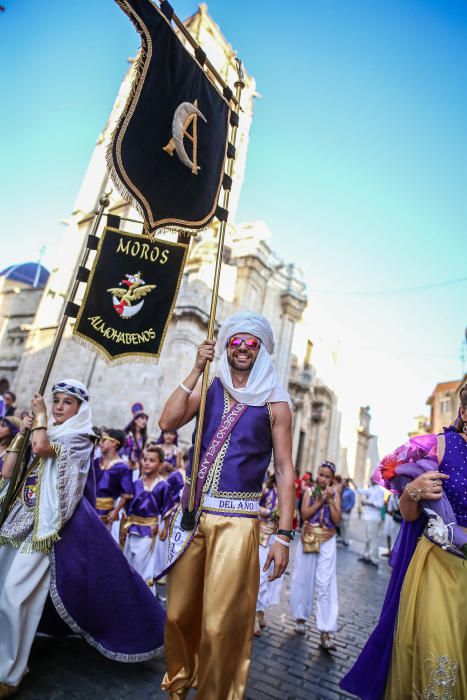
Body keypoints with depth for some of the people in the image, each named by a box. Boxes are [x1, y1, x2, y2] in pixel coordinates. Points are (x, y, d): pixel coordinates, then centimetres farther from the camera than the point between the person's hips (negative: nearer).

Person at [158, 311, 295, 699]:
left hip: (238, 519, -3)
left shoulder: (274, 401, -2)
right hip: (193, 511, 4)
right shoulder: (209, 387, 7)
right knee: (179, 613, 15)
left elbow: (284, 469, -2)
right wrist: (196, 370, -10)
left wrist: (284, 535, -7)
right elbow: (168, 422, -7)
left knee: (221, 623, 0)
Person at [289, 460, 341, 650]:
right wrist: (320, 501, -15)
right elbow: (304, 514, -9)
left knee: (325, 584, -6)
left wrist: (330, 500, -13)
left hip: (327, 542, -1)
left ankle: (325, 632, -3)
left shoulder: (335, 494, 2)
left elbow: (337, 520, -6)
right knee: (303, 579, 11)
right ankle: (300, 617, 30)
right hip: (308, 539, 1)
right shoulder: (310, 491, 2)